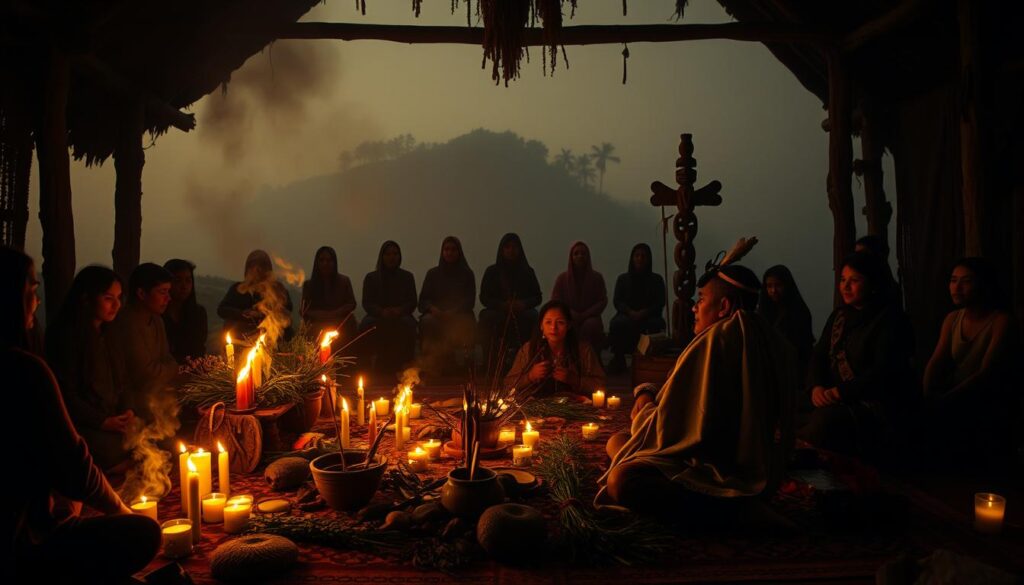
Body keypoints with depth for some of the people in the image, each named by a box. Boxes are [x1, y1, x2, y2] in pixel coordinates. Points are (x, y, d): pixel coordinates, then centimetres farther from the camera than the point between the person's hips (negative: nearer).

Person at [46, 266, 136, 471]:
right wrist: (102, 422, -13)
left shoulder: (108, 337, 17)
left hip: (115, 422, 7)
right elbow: (66, 393, -10)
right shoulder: (67, 335, -7)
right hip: (83, 427, -7)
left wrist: (128, 411, 0)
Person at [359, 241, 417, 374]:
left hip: (401, 315, 0)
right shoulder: (371, 278, 15)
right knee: (367, 324, -36)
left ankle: (403, 362, -30)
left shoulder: (407, 277, 16)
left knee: (408, 324, -37)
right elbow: (367, 303, 7)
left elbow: (412, 302, 10)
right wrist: (381, 312, -14)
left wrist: (400, 310, -12)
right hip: (377, 316, 0)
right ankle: (378, 359, -29)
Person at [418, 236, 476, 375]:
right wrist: (433, 309, -11)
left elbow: (469, 301, 5)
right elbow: (423, 299, 13)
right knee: (427, 322, -35)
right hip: (436, 314, 1)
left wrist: (452, 313, -12)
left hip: (459, 314, -1)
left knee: (462, 323, -37)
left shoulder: (467, 274, 15)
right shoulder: (433, 273, 19)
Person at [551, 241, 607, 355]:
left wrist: (585, 315, -14)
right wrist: (571, 314, -15)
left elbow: (603, 301, 0)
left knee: (591, 325, -36)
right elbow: (555, 301, 2)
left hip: (590, 317, 0)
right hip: (568, 318, 0)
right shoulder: (562, 278, 4)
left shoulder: (596, 277, 3)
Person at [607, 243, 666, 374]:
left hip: (649, 316, 0)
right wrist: (631, 312, -15)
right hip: (627, 315, 1)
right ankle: (618, 359, -16)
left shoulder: (657, 279, 13)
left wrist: (644, 312, -16)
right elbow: (617, 301, 5)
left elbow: (660, 303, 3)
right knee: (617, 324, -35)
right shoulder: (623, 278, 14)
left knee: (656, 324, -37)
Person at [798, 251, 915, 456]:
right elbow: (818, 356, 12)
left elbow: (883, 371, -16)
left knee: (826, 420, -33)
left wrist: (840, 392, -21)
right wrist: (816, 387, -9)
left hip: (880, 406, -6)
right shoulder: (839, 315, 18)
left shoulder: (891, 319, -5)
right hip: (837, 401, 6)